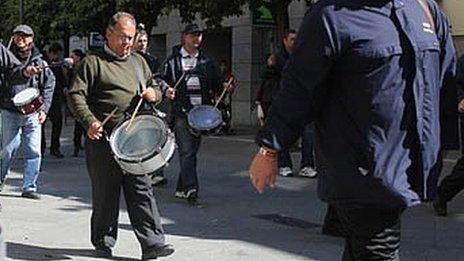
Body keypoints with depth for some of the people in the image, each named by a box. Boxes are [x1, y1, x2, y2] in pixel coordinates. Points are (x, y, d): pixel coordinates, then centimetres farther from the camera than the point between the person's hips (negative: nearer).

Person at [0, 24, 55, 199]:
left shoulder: (39, 62, 7)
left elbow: (49, 85, 10)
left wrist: (44, 109, 3)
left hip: (33, 114, 1)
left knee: (34, 152, -2)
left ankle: (29, 187, 8)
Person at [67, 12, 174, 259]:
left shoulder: (138, 62, 18)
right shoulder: (93, 62, 0)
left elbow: (155, 88, 27)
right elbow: (76, 95, -6)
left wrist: (154, 93, 2)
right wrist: (89, 121, -22)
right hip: (102, 139, -4)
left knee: (141, 189, -1)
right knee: (105, 193, 5)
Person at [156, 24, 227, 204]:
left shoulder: (206, 62, 17)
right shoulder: (173, 61, 5)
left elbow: (216, 81, 19)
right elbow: (159, 78, 1)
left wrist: (223, 86, -2)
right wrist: (166, 89, -18)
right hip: (181, 113, -5)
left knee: (193, 150, 10)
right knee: (186, 152, -11)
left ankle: (181, 188, 21)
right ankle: (190, 188, -13)